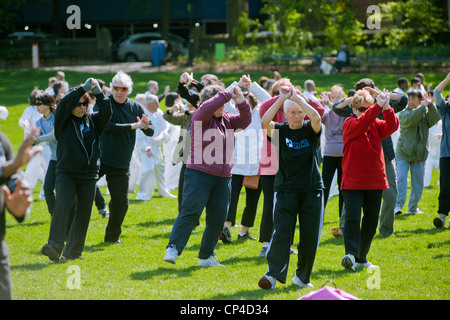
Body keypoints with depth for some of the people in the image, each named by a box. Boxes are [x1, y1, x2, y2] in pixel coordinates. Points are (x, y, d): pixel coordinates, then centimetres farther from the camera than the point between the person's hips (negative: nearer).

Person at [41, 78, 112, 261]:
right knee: (62, 205, -22)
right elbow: (64, 103, -15)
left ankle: (73, 251, 12)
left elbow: (106, 111, 0)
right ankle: (54, 247, -32)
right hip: (66, 172, -4)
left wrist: (98, 92, -11)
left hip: (89, 175, 4)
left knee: (84, 212, 3)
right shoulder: (63, 122, 2)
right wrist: (84, 88, -15)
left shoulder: (92, 121, 13)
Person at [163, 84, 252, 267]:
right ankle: (173, 249, -18)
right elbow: (207, 108, -22)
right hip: (199, 174, -6)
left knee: (218, 218, 4)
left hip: (223, 177, 6)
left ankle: (206, 257, 13)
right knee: (191, 211, -16)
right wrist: (227, 95, -14)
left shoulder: (227, 120, 16)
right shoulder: (200, 118, -3)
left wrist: (241, 103, -3)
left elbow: (245, 121, 13)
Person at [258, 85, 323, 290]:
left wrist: (296, 97, -15)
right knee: (281, 232, -13)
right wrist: (282, 98, -18)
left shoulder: (311, 130, 1)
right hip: (286, 190, -1)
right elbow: (265, 121, -19)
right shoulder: (280, 131, 1)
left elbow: (316, 117, -21)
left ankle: (302, 277, 18)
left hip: (312, 190, 1)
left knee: (310, 236, 2)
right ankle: (272, 274, -17)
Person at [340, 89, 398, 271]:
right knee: (352, 218, -17)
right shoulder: (350, 123, -4)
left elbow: (392, 127, -6)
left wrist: (387, 109, -22)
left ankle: (361, 258, 19)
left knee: (371, 222, 8)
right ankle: (351, 254, -21)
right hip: (352, 183, -5)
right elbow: (362, 124, -24)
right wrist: (378, 106, -29)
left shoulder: (376, 124, 11)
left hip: (375, 183, 5)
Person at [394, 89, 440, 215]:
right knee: (401, 179, -14)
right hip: (403, 153, -3)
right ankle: (398, 205, -13)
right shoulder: (404, 113, -2)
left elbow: (434, 119, -10)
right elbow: (411, 119, -23)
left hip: (420, 154, 3)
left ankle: (413, 207, 19)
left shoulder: (426, 114, 9)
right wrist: (423, 106, -19)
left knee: (418, 183, 6)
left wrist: (430, 105, -17)